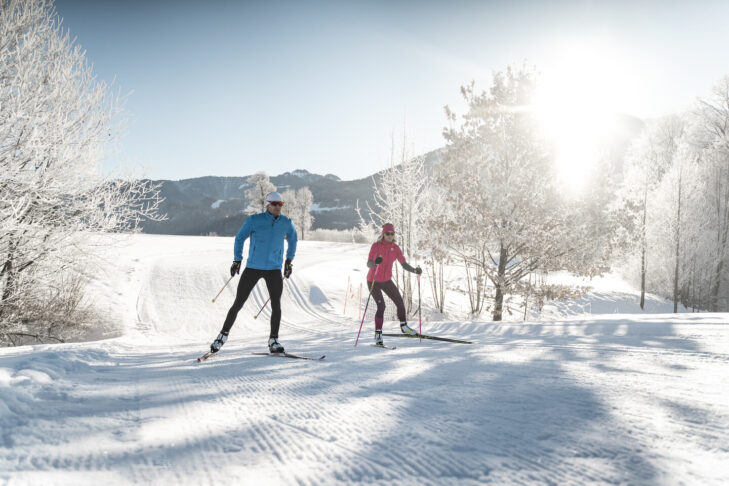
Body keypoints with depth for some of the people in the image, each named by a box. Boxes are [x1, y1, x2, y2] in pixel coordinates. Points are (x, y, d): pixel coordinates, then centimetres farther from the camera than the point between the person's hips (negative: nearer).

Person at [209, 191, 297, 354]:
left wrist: (289, 260, 18)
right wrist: (237, 260, 2)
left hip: (274, 269, 2)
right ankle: (223, 335, 16)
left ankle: (273, 340, 9)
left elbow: (293, 239, 21)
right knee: (238, 304, 1)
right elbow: (240, 238, 5)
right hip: (253, 268, -2)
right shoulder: (254, 220, -6)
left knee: (276, 305, -6)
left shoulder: (286, 223, 2)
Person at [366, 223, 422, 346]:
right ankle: (378, 334, -6)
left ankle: (404, 326, 32)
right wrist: (375, 262, -53)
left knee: (400, 303, 8)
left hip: (387, 280, 5)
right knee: (381, 306, -18)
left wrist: (414, 270, -21)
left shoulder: (395, 248, -3)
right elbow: (368, 264, -30)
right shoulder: (376, 246, -19)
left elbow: (403, 263, -4)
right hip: (373, 281, -5)